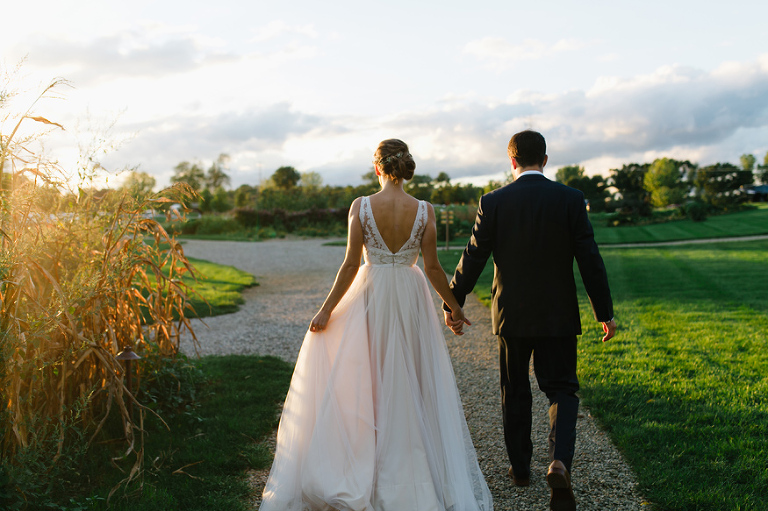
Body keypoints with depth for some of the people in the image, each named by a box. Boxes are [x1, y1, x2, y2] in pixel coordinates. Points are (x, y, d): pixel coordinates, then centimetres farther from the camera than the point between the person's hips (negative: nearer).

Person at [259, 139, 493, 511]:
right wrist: (453, 306, 11)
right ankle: (411, 474, 23)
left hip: (370, 298, -1)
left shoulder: (361, 206, -9)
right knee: (412, 385, 14)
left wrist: (326, 310, -2)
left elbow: (351, 265, -11)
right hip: (411, 300, 2)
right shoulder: (424, 210, -6)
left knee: (364, 385, 13)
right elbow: (432, 267, -3)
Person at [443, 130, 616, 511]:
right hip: (558, 315, 0)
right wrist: (604, 312, 2)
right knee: (561, 390, 8)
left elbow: (473, 259, -3)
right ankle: (559, 462, -15)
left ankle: (520, 467, 27)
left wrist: (452, 303, 9)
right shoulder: (570, 199, -6)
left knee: (515, 392, 16)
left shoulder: (493, 202, -6)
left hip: (511, 315, 1)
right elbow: (590, 260, -6)